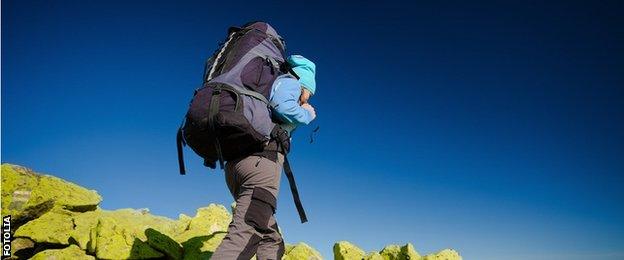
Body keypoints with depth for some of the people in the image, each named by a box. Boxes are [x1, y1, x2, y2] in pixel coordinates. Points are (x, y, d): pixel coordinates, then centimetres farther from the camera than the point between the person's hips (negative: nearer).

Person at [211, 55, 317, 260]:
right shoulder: (290, 81, 13)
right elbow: (283, 107, -10)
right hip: (263, 157, -9)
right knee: (245, 234, -23)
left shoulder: (270, 85, 36)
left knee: (271, 240, 9)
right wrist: (306, 115, 9)